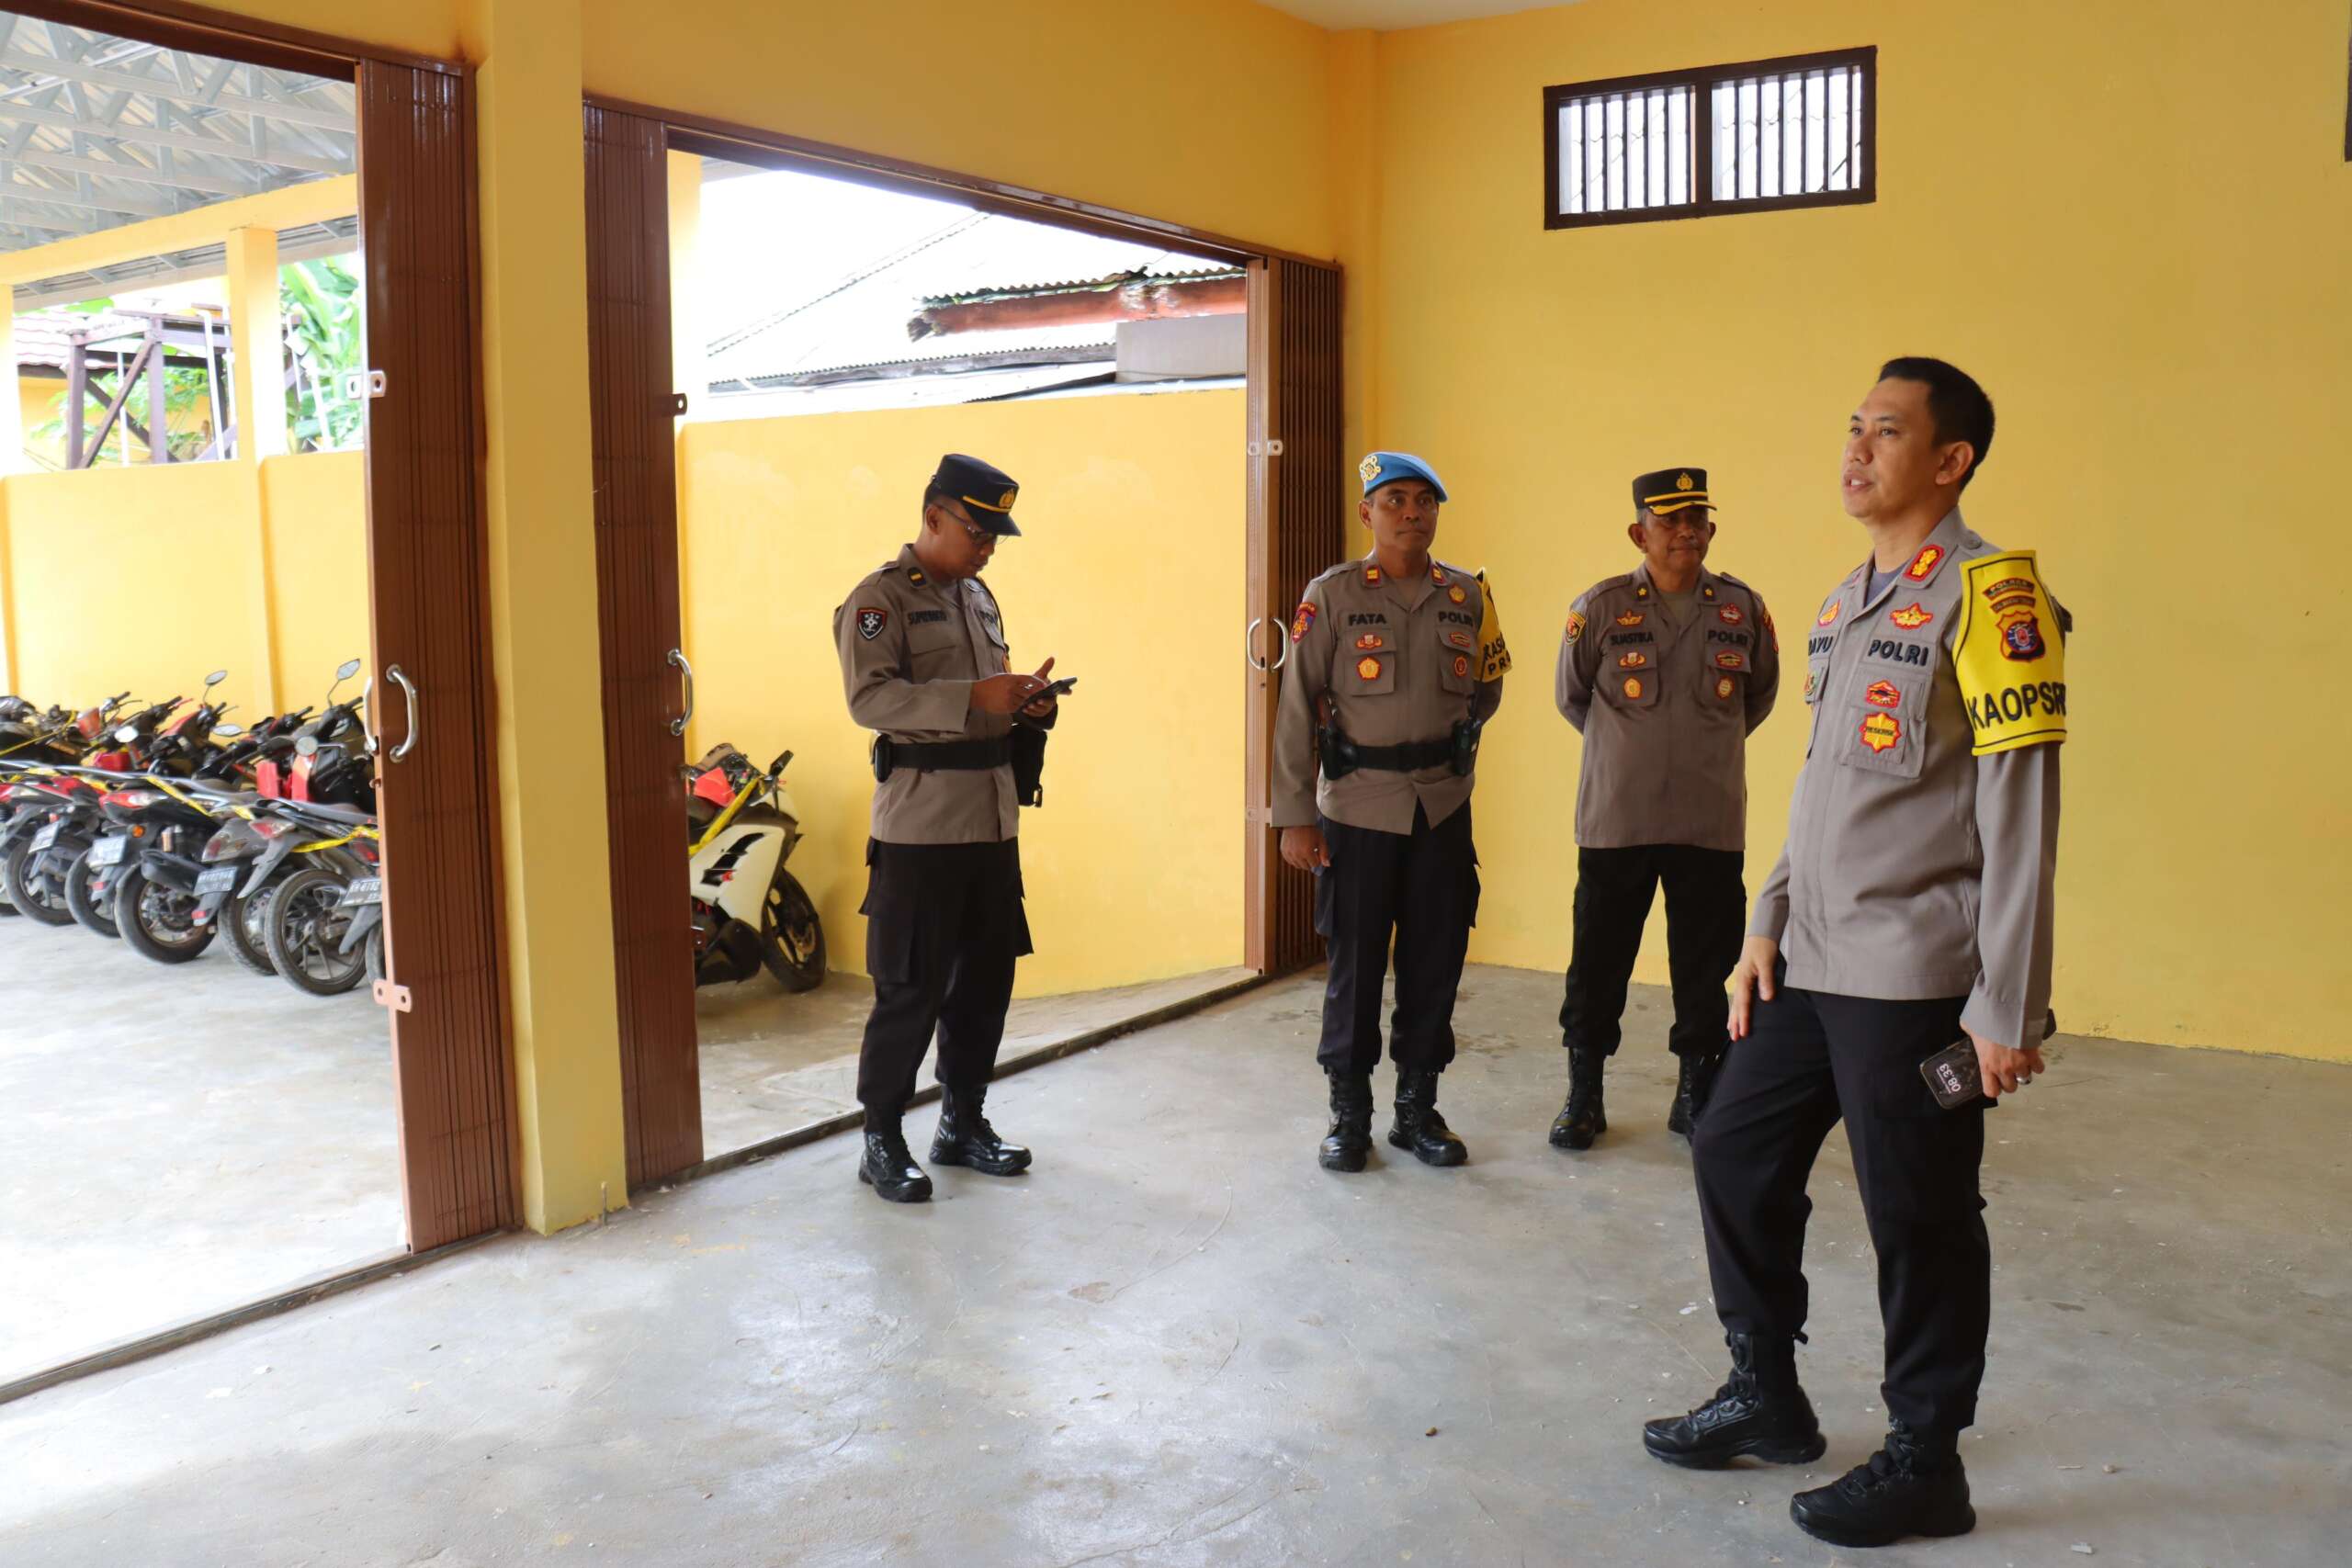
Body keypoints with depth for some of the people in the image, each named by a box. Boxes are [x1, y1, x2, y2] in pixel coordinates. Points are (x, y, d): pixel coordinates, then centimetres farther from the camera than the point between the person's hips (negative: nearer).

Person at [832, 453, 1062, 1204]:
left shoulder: (979, 598, 18)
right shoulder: (879, 599, -7)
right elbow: (869, 697, -20)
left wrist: (1029, 709, 2)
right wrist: (973, 698, -28)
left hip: (993, 819, 8)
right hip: (920, 825, -7)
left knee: (986, 977, 13)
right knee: (911, 987, -3)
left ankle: (962, 1121, 27)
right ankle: (882, 1141, 10)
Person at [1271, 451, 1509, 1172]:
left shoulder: (1468, 595, 5)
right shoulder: (1332, 596, -5)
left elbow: (1486, 689, 19)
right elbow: (1296, 709, -7)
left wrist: (1450, 737, 5)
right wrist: (1293, 816, -11)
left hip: (1443, 807, 3)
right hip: (1357, 808, -3)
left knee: (1435, 962, 8)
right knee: (1356, 964, 4)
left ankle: (1418, 1109, 24)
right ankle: (1349, 1116, 19)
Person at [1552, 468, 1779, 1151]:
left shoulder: (1744, 609, 1)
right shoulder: (1600, 608, -5)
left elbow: (1760, 697, 17)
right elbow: (1571, 698, 9)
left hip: (1713, 824, 2)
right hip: (1616, 820, -2)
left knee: (1706, 967, 10)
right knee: (1599, 963, 6)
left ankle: (1696, 1094, 26)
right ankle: (1583, 1095, 22)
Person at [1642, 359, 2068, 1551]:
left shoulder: (1985, 593, -12)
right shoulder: (1846, 601, 13)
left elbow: (2018, 813, -16)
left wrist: (2007, 1009, -17)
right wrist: (1769, 925, 13)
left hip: (1912, 980, -8)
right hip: (1811, 963, 8)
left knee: (1918, 1219, 4)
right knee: (1734, 1154, 13)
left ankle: (1924, 1463, 23)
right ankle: (1767, 1396, 31)